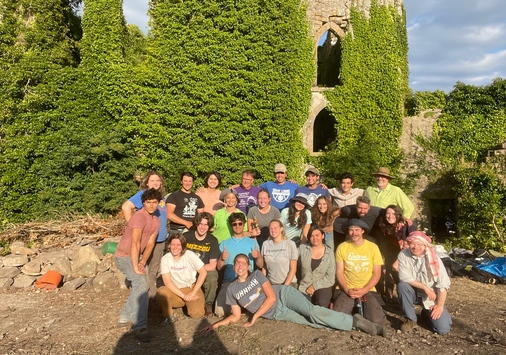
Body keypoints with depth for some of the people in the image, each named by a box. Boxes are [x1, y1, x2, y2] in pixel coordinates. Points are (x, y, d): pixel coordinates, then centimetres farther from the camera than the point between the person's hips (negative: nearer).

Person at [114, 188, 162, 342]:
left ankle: (125, 317, 31)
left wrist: (143, 262, -16)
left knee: (141, 286, 15)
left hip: (137, 256, 10)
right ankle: (140, 327, -25)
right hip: (124, 256, -9)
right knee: (141, 283, -25)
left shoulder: (156, 221, 4)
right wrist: (135, 267, -34)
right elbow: (135, 243, -32)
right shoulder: (139, 217, -25)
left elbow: (150, 244, -3)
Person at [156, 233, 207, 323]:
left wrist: (193, 293, -15)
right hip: (175, 290, 0)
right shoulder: (165, 258, -10)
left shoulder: (190, 255, -13)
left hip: (191, 288, 0)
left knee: (196, 314, -19)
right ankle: (169, 316, -3)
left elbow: (203, 272, -11)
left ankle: (189, 303, 17)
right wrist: (183, 296, -20)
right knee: (161, 293, -31)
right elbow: (167, 281, -13)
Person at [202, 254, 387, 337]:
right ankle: (354, 324, -14)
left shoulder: (257, 274, -3)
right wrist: (217, 324, -6)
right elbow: (236, 316, 8)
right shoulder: (232, 289, 4)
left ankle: (355, 321, -18)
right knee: (312, 322, -16)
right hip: (275, 313, 2)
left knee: (312, 312, -27)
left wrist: (254, 317, -12)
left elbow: (271, 297, -10)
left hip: (283, 295, -2)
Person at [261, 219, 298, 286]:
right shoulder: (265, 244, 5)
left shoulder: (290, 244, -4)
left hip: (288, 284, -2)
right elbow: (264, 267, 10)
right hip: (271, 284, 2)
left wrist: (285, 286, -9)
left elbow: (293, 269, -4)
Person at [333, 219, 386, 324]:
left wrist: (364, 290, -12)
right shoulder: (342, 247, -1)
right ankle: (353, 308, 11)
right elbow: (339, 272, 2)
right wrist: (347, 290, -12)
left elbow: (377, 273, -1)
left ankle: (362, 308, 12)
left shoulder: (373, 247, -2)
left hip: (368, 290, 0)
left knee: (376, 320, -22)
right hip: (348, 290, 0)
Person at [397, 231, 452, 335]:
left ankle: (428, 313, 21)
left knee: (443, 329, -15)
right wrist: (425, 287, -23)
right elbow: (404, 277, -20)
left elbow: (443, 283, -16)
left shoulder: (433, 258, -16)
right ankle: (410, 319, -10)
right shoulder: (403, 254, -14)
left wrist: (440, 305, -22)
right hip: (414, 292, 1)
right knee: (402, 285, -32)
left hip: (432, 295, 0)